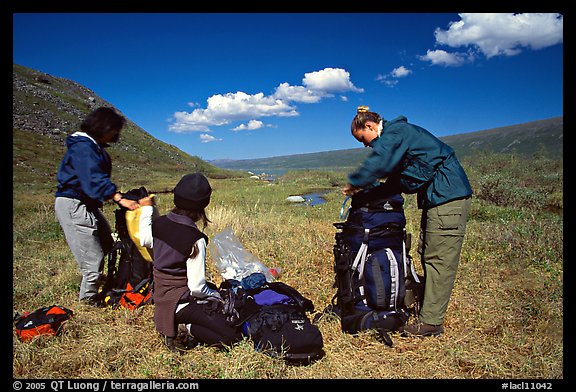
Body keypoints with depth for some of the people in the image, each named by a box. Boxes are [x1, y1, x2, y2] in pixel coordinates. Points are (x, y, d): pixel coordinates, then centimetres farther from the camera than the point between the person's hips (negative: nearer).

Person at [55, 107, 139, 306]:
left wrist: (114, 194, 7)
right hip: (73, 205, -10)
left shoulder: (94, 147, 14)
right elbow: (94, 178, -29)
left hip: (87, 204, 11)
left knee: (106, 244, 15)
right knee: (93, 256, -6)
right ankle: (89, 298, 9)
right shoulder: (82, 147, -18)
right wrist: (120, 199, -35)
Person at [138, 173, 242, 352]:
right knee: (231, 336, -8)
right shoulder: (195, 239, -23)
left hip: (162, 296, 8)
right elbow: (197, 287, -22)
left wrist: (146, 208, 33)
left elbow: (145, 240, 22)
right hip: (181, 302, -8)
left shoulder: (159, 223, -4)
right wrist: (214, 295, -1)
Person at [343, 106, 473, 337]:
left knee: (438, 259, -8)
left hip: (448, 196, -11)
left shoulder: (394, 132, -12)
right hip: (437, 197, 11)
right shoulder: (396, 133, 19)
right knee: (427, 254, 12)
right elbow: (396, 171, 23)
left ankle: (431, 322, -2)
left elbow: (379, 162, -28)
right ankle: (428, 309, 21)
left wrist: (354, 183, -15)